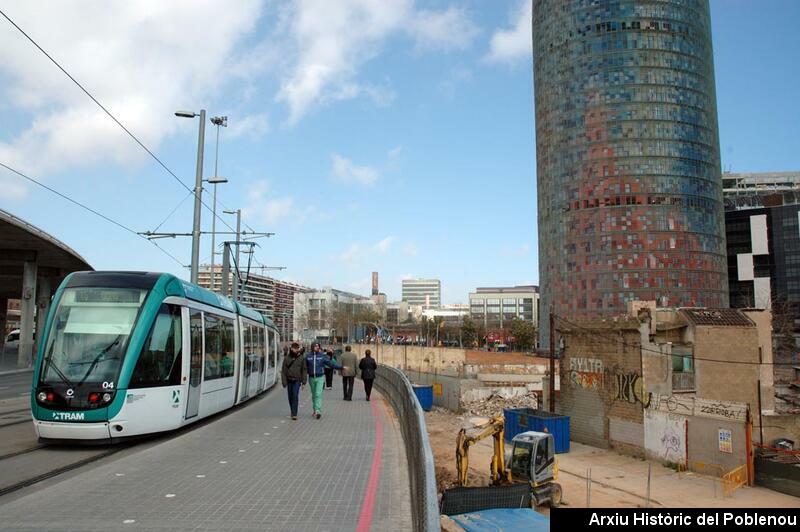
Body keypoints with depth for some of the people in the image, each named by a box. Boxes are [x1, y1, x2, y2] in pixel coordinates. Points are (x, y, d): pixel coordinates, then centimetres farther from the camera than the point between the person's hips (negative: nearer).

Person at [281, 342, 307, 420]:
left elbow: (304, 370, 3)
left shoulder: (301, 358, 1)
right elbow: (283, 371, 2)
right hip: (289, 380, 2)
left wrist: (304, 381, -3)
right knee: (290, 397, 10)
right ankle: (293, 412, 27)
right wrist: (284, 382, -5)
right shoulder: (286, 358, 1)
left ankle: (294, 414, -12)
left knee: (295, 396, -12)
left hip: (297, 380, -2)